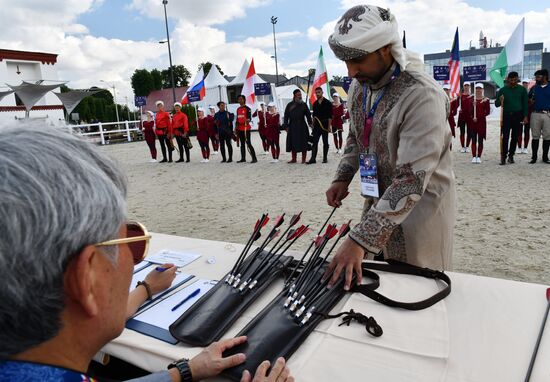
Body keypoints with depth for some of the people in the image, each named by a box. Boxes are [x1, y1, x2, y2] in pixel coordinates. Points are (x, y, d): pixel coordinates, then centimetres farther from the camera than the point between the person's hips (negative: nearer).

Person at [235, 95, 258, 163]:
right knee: (242, 144, 11)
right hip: (240, 129, 7)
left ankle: (254, 158, -9)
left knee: (248, 143, -11)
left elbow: (250, 118, -13)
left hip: (246, 128, -7)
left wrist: (248, 120, -35)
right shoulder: (238, 109, 15)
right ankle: (243, 158, 18)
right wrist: (236, 127, 15)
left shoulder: (247, 108, -6)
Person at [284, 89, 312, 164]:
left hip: (302, 126, 0)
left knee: (303, 143, 0)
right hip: (292, 126, 1)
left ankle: (303, 159, 8)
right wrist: (286, 126, -1)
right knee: (293, 143, 5)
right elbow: (286, 116, 6)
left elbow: (308, 115, 7)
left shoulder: (304, 104, 6)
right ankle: (294, 159, 16)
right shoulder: (290, 105, 6)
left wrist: (310, 123, -7)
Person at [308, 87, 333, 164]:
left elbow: (330, 116, -7)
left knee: (325, 142, 5)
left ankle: (325, 158, 13)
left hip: (325, 124, -4)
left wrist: (329, 126, -13)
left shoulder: (327, 103, -3)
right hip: (317, 125, 4)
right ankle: (313, 158, -3)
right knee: (314, 142, -2)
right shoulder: (315, 104, 11)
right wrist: (313, 125, 11)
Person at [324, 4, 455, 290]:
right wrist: (343, 178, -1)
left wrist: (361, 239, -35)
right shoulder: (359, 86, -1)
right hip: (379, 200, 7)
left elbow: (412, 180, -32)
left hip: (420, 204, -6)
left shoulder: (422, 96, -26)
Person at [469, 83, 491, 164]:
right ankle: (474, 157, 3)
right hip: (473, 122, 1)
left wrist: (479, 117, -14)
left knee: (480, 140, 2)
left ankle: (479, 157, 7)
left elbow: (488, 111, -3)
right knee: (474, 140, 0)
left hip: (482, 122, -1)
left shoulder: (486, 99, 1)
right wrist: (472, 118, -16)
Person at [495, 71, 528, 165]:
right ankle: (503, 156, -5)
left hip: (518, 116, 2)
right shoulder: (502, 90, 4)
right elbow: (496, 104, 4)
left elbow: (525, 103, 8)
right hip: (506, 116, -1)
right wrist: (500, 101, -19)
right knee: (505, 137, -7)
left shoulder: (522, 89, 7)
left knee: (515, 137, 5)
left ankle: (511, 155, 14)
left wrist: (525, 116, 1)